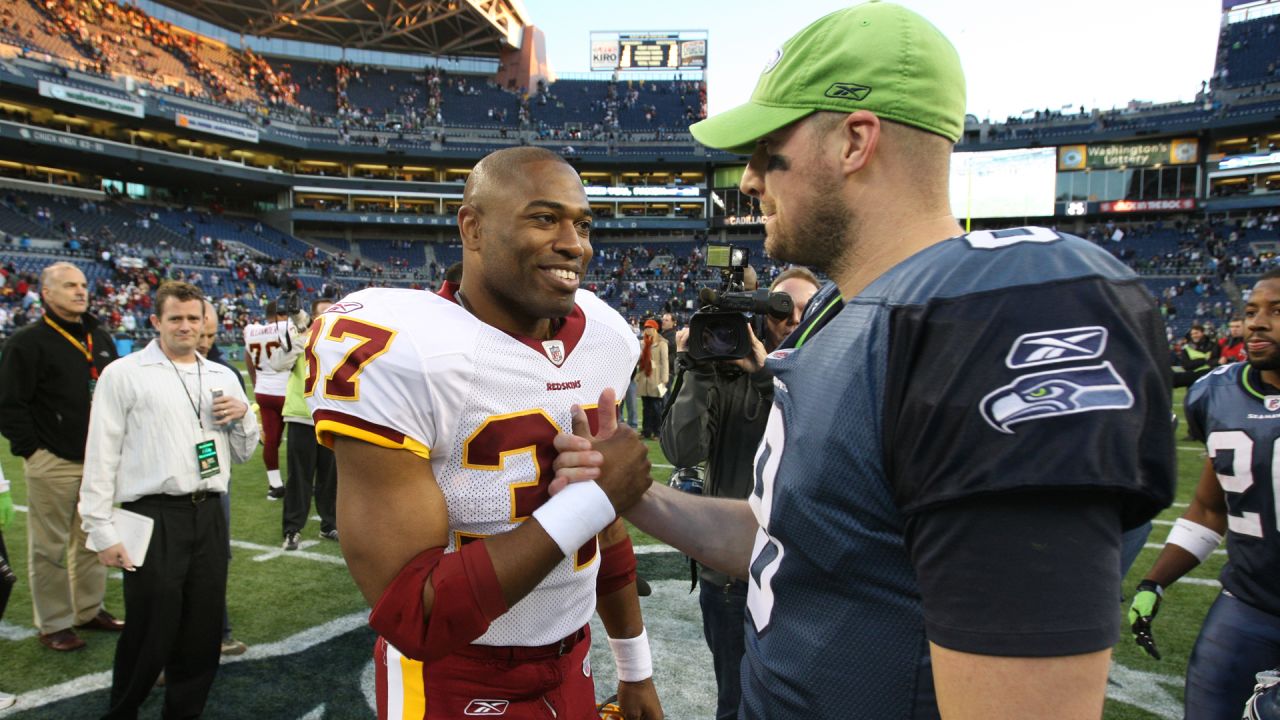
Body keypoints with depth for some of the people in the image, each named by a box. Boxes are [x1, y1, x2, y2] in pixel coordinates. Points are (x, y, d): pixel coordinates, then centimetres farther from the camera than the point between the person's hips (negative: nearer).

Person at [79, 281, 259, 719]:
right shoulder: (123, 374, -2)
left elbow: (243, 454, 18)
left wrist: (243, 417, -2)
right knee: (150, 634, 2)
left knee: (203, 630, 12)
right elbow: (102, 456, -4)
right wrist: (102, 530, -7)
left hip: (209, 516, 5)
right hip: (152, 519, -4)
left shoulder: (223, 378, 12)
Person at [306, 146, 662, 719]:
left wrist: (636, 669, 14)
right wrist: (595, 494, -28)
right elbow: (411, 617, -25)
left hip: (573, 666, 6)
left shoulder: (603, 339, -3)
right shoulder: (400, 355, -23)